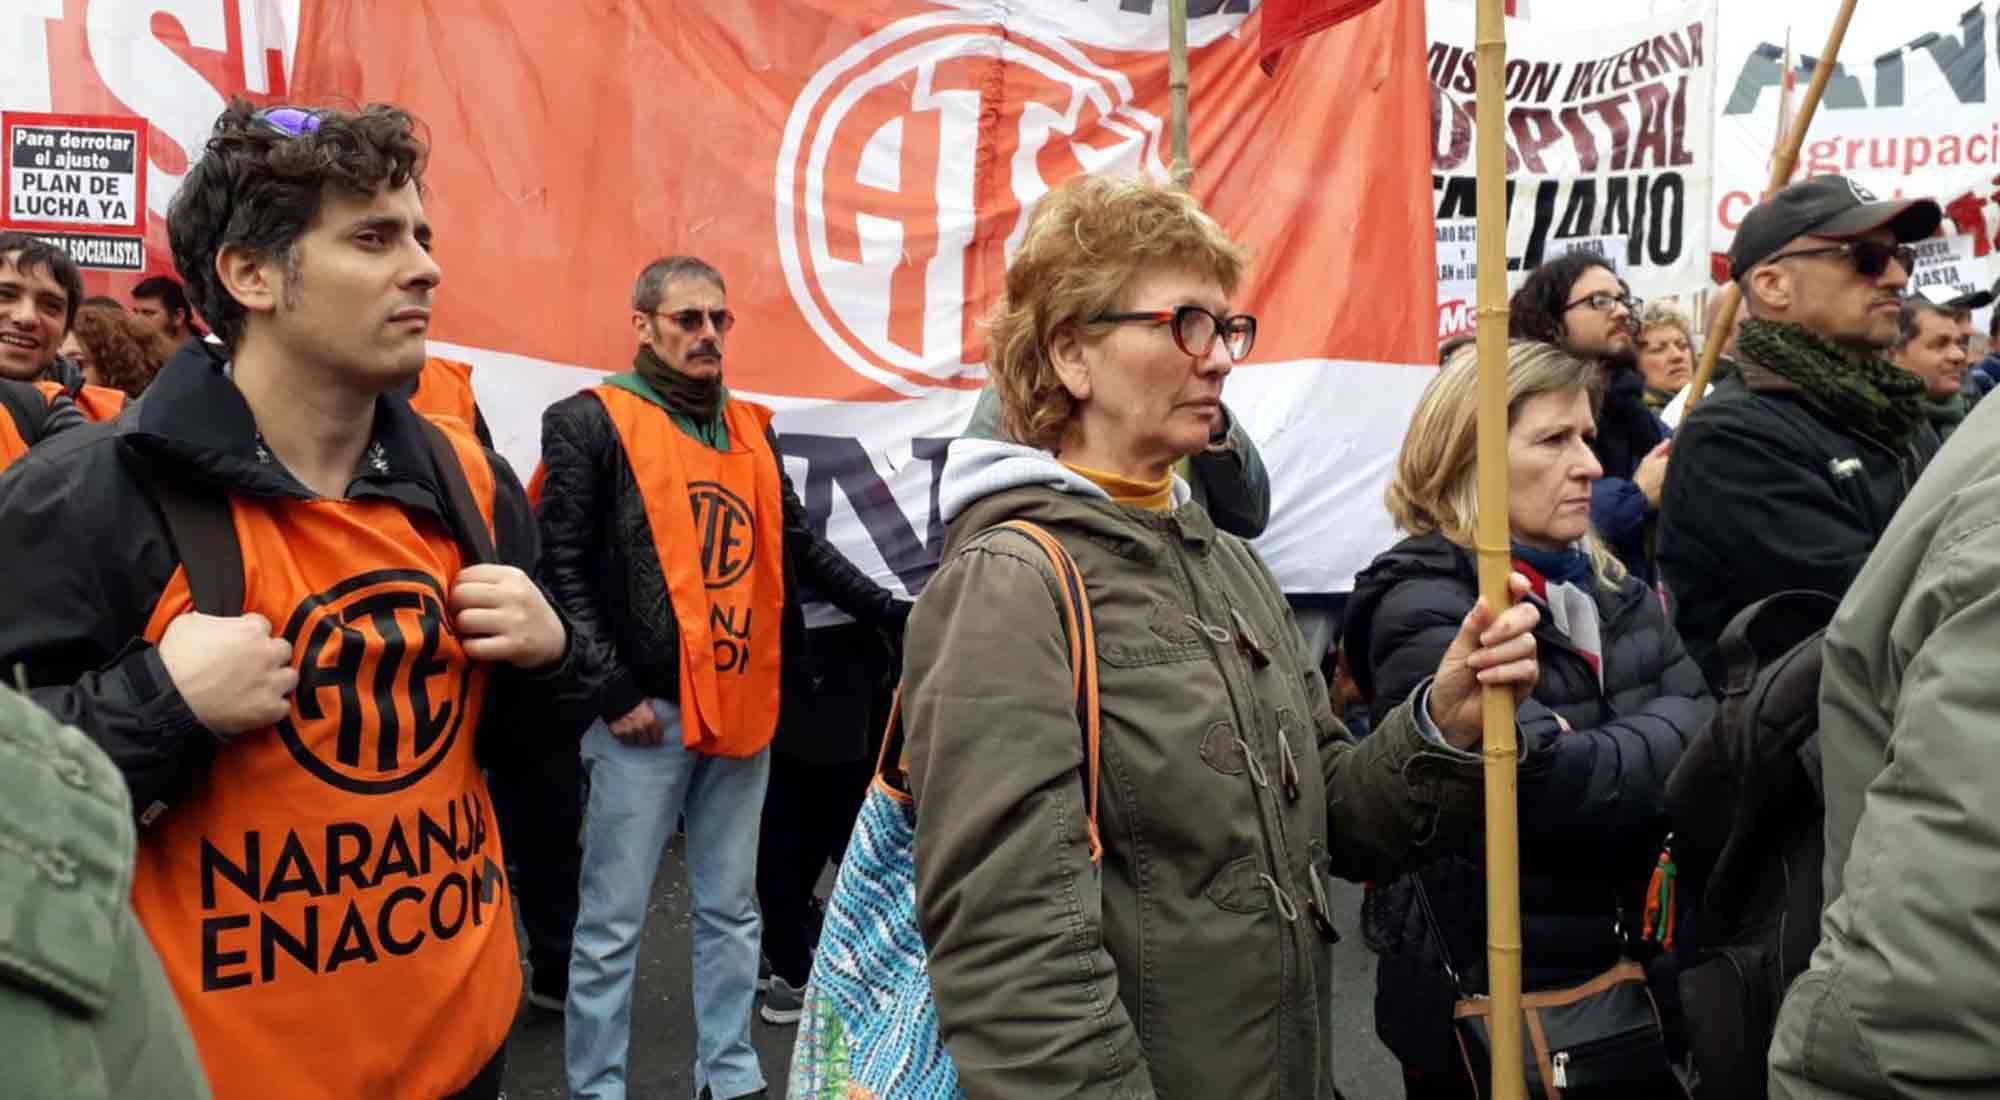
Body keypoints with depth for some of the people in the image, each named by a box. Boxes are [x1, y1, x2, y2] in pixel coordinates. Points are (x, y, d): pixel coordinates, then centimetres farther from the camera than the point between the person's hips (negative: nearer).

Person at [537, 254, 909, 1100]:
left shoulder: (750, 427, 15)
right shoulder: (591, 423, -5)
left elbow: (800, 548, 21)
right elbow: (563, 568, -10)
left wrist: (896, 614, 18)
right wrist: (613, 692, -14)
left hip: (744, 709, 6)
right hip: (646, 713, -6)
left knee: (731, 909, 15)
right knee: (613, 921, 2)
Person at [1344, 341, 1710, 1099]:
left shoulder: (1604, 583, 8)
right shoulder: (1425, 608, -18)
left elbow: (1701, 711, -3)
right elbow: (1549, 780, -28)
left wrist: (1608, 753, -20)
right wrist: (1660, 743, -11)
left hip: (1628, 967, 7)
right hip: (1491, 997, -7)